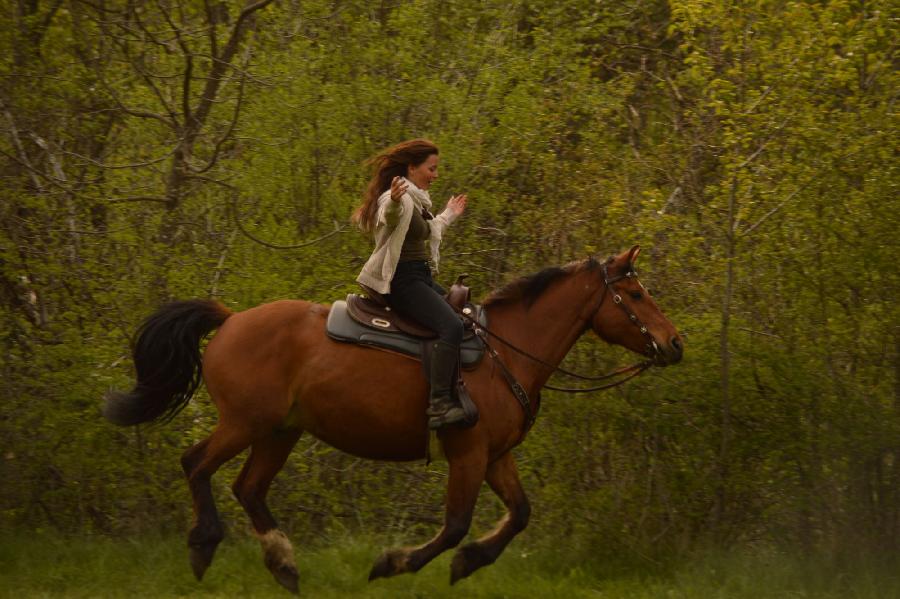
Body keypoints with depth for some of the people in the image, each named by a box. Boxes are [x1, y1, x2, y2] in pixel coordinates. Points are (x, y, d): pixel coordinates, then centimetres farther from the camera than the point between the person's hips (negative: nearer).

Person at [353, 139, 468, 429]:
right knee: (451, 326, -28)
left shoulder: (416, 201, 20)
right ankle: (439, 405, -37)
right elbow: (390, 218, -38)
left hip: (420, 278, 11)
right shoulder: (397, 199, -13)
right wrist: (394, 202, -59)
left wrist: (448, 216, 48)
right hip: (402, 282, -11)